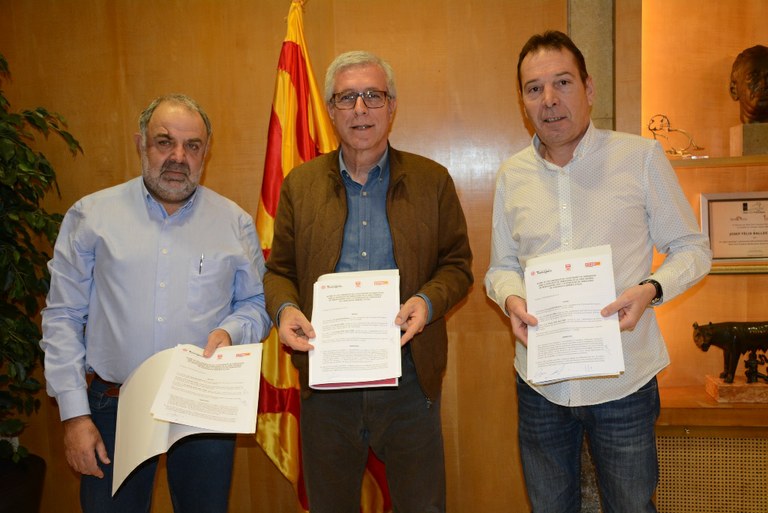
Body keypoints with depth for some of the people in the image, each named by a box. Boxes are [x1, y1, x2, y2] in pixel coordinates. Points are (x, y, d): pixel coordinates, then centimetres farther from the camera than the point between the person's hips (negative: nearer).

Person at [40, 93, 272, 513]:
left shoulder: (235, 222, 3)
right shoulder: (91, 215, 0)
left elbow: (257, 303, 9)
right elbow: (63, 317, 0)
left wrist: (231, 330, -14)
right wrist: (74, 414, -4)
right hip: (113, 409, 0)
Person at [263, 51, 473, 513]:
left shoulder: (432, 180, 2)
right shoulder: (300, 184, 6)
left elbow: (457, 265, 3)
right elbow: (280, 270, 8)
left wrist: (428, 301, -16)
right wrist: (284, 309, -12)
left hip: (409, 377, -1)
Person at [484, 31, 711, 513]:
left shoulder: (641, 156, -6)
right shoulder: (512, 175, 4)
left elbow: (692, 249, -1)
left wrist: (651, 289, -20)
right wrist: (511, 299, -11)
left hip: (624, 382, -2)